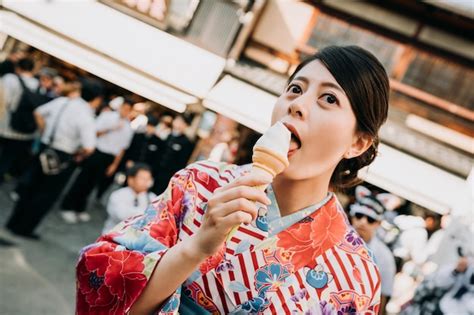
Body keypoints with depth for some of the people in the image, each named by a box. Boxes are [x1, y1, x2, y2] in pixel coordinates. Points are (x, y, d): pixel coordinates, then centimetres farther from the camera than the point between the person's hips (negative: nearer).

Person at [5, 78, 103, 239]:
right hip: (61, 158, -7)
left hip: (45, 150, 7)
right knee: (47, 195, 10)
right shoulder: (85, 116, -20)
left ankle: (14, 223, 30)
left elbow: (38, 112, 13)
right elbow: (89, 148, -28)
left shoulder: (61, 101, 1)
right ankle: (24, 228, 18)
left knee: (30, 188, 19)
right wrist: (79, 155, -7)